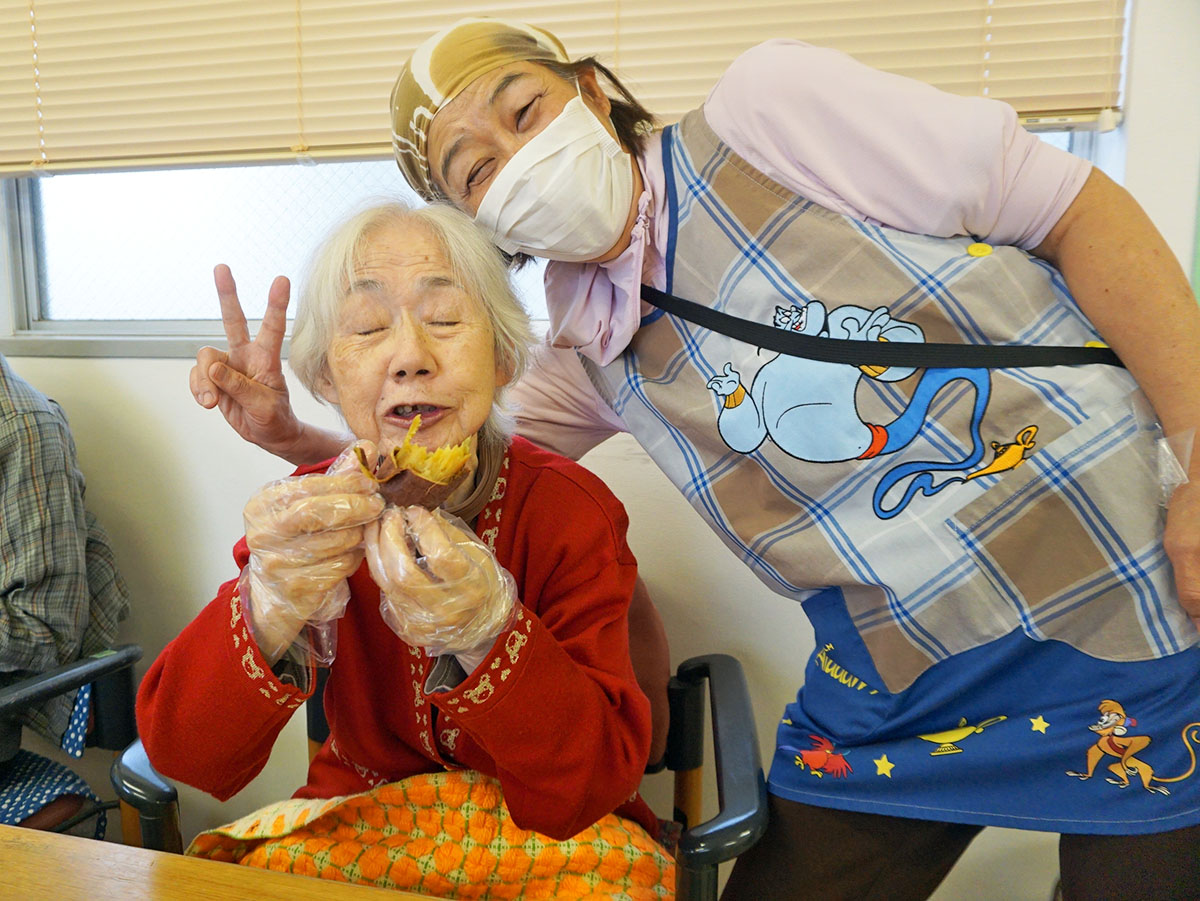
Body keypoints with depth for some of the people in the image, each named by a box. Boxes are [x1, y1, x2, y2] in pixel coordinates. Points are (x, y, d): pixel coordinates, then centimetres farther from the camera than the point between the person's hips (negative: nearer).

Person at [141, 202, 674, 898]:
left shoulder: (573, 510, -17)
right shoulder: (308, 513, -9)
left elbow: (598, 784, -22)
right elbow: (184, 758, -16)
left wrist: (490, 632, -39)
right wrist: (269, 611, -36)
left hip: (545, 833, -2)